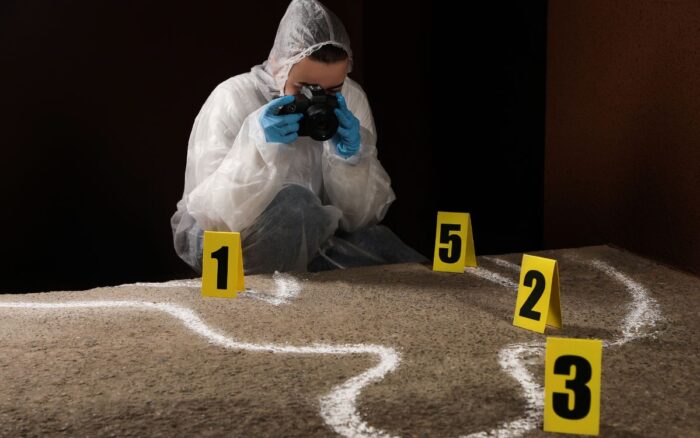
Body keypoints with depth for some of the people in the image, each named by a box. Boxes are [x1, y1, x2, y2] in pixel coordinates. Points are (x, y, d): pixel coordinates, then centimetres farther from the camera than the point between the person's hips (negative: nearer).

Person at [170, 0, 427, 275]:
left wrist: (351, 159, -28)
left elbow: (359, 218, -8)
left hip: (310, 241, 3)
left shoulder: (351, 100, -9)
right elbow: (211, 216, -27)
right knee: (292, 204, -33)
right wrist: (256, 146, -41)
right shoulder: (233, 100, -20)